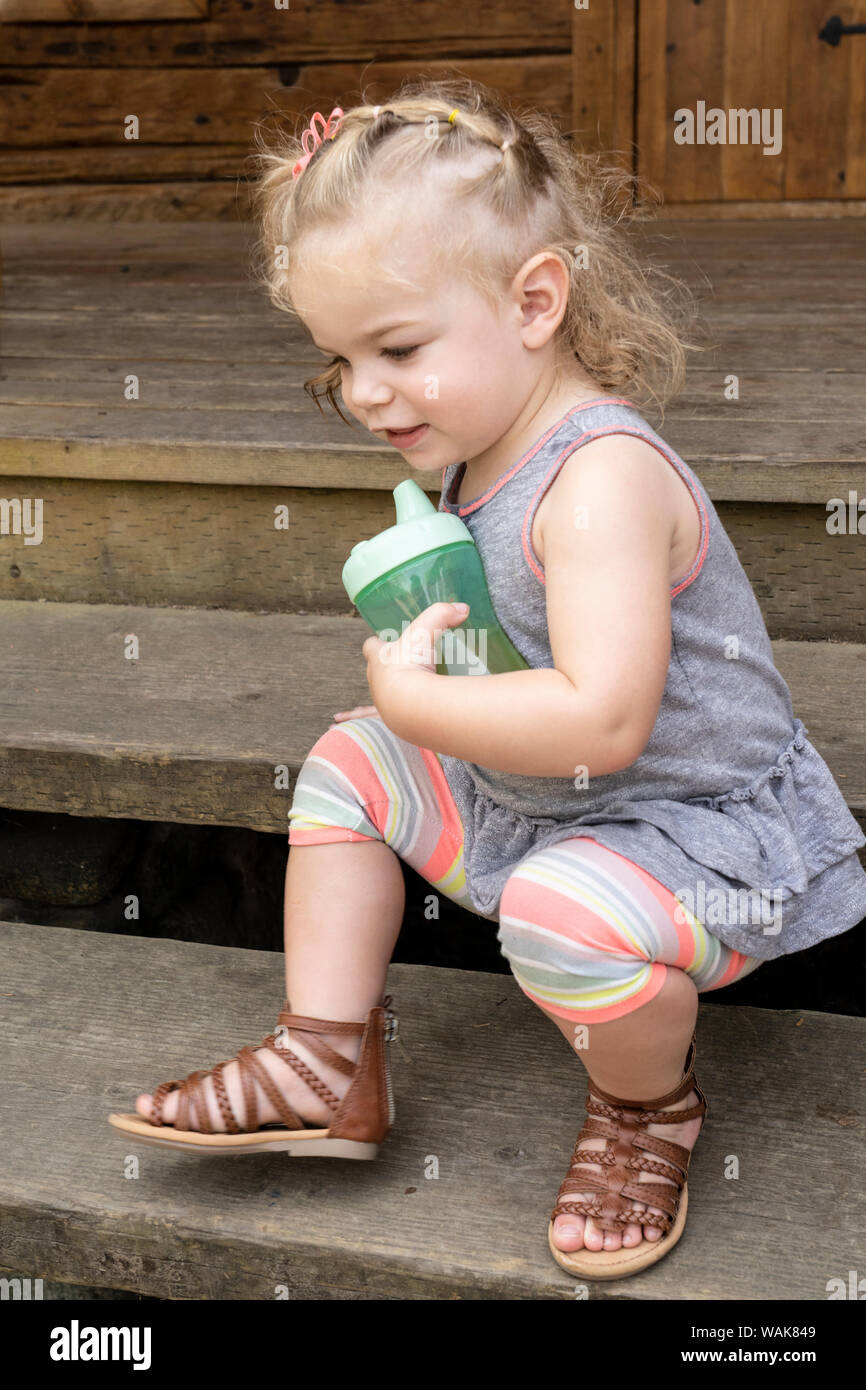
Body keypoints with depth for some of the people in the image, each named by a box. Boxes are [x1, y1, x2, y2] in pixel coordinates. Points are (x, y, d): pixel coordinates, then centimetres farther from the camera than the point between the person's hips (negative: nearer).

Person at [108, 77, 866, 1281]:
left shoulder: (602, 480, -28)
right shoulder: (484, 454, 2)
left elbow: (599, 721, -38)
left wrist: (411, 698, -26)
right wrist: (404, 681, -1)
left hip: (702, 833, -10)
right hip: (538, 811, 10)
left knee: (562, 911, -38)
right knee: (348, 761, 10)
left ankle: (651, 1105, -3)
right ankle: (328, 1065, 13)